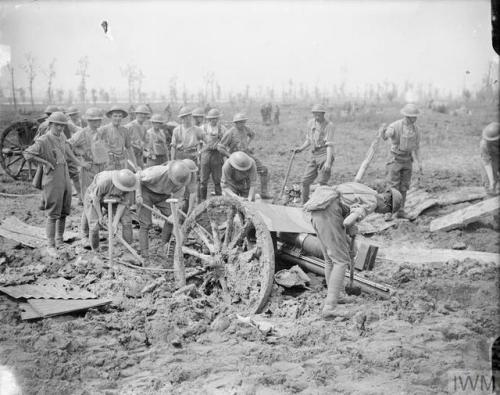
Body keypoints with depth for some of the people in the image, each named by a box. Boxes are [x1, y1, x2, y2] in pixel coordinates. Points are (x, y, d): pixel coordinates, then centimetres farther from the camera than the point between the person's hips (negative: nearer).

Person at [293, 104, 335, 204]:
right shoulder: (310, 123, 8)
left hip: (324, 154, -6)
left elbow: (329, 145, -19)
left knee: (322, 182, -12)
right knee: (305, 181, 4)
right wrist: (301, 148, 5)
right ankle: (304, 204, 17)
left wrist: (328, 162, -28)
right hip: (313, 155, 6)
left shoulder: (329, 126, -12)